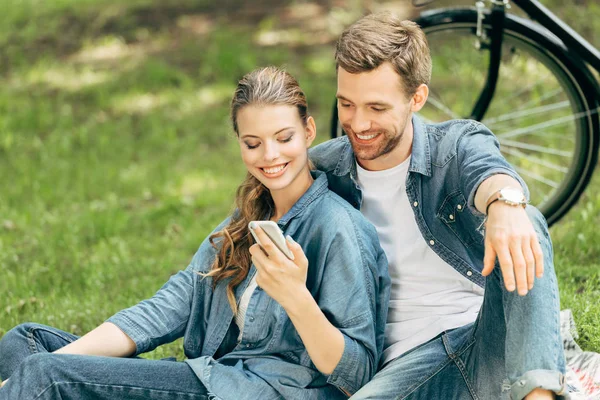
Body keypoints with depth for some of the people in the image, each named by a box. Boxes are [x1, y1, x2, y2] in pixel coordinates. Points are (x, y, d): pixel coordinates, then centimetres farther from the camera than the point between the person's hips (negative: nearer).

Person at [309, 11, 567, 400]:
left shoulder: (459, 146, -1)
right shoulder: (322, 169, 7)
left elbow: (488, 173, -25)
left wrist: (505, 202, -49)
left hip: (491, 345, 0)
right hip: (409, 360, 1)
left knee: (525, 220, -28)